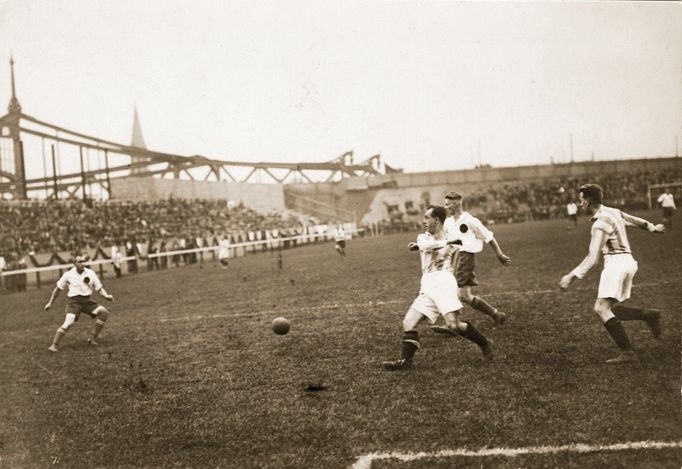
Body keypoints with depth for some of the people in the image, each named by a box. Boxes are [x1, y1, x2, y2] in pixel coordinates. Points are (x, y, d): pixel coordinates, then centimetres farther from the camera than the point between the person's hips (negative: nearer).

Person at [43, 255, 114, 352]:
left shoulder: (90, 273, 4)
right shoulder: (68, 274, 0)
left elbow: (99, 288, 7)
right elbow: (58, 289, 12)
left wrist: (106, 296, -13)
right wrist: (50, 303, 12)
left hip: (87, 300, 4)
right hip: (74, 301, -4)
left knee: (103, 312, -14)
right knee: (68, 322, -25)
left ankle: (92, 338, -5)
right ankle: (54, 345, -19)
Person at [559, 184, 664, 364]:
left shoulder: (600, 223, -14)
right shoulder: (613, 212, 13)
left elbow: (592, 257, -20)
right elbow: (635, 221, 30)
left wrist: (572, 276, -22)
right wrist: (653, 228, 49)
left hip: (616, 262, -10)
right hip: (628, 261, 10)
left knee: (602, 309, -14)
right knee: (609, 309, 10)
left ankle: (627, 352, -19)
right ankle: (647, 315, -3)